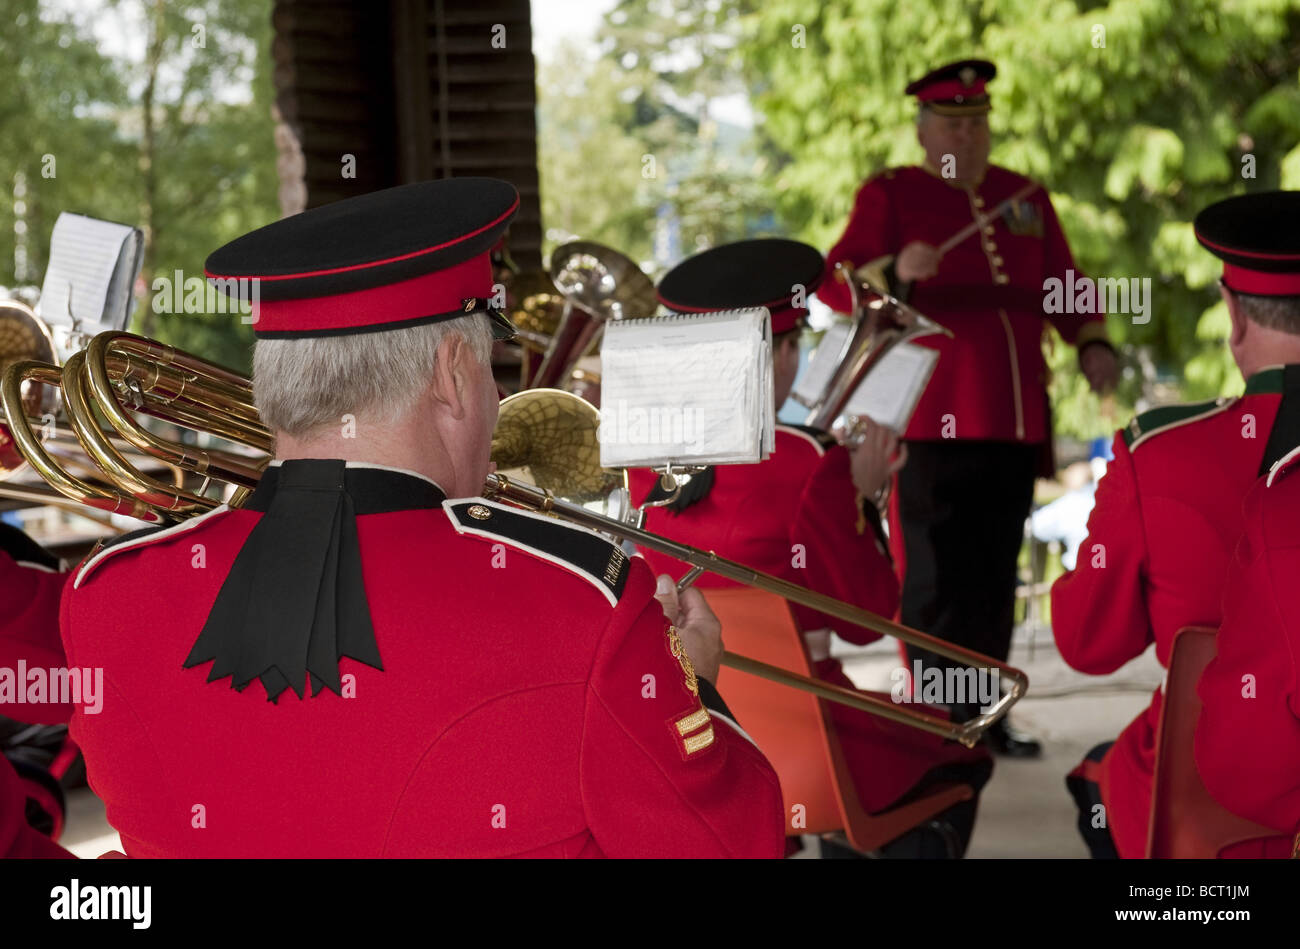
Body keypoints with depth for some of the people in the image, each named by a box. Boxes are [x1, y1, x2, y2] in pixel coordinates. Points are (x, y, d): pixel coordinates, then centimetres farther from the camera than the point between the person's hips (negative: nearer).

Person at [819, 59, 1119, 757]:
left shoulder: (1025, 198, 16)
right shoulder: (889, 195, 1)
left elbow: (1062, 286, 19)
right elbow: (835, 285, -9)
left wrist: (1091, 344, 0)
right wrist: (896, 271, -28)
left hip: (1015, 423, 5)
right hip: (931, 427, -5)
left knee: (995, 577, 10)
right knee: (935, 582, -6)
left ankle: (985, 718, 19)